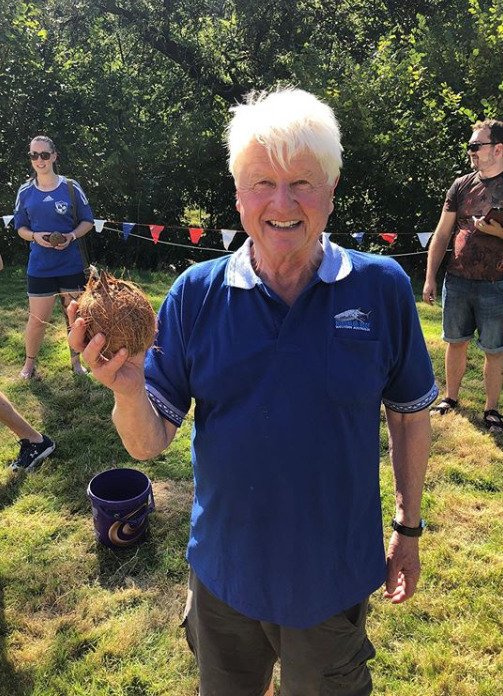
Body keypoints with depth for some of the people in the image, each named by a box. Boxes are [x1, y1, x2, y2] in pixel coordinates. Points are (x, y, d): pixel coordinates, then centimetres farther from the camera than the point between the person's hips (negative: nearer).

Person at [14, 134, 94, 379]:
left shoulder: (71, 187, -1)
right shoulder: (25, 192, 4)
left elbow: (87, 221, 4)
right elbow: (20, 227, 10)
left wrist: (72, 235, -14)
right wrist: (35, 236, -12)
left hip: (71, 264, 0)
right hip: (39, 266, 1)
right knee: (37, 319, 2)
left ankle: (76, 361, 28)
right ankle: (29, 363, 23)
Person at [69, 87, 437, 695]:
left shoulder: (381, 287, -12)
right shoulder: (195, 294, -11)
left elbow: (409, 413, 0)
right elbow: (148, 443, -11)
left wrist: (409, 526, 5)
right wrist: (127, 389, -32)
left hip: (335, 578, -1)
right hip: (223, 575, 2)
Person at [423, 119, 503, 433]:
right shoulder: (461, 186, 7)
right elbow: (442, 234, 9)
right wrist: (430, 278, 5)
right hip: (456, 281, 3)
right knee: (456, 342, 13)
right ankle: (451, 398, 29)